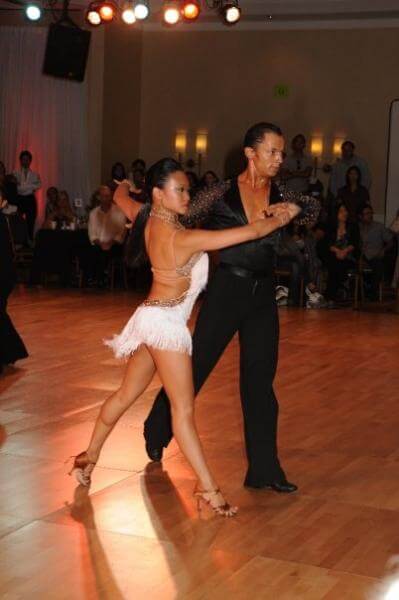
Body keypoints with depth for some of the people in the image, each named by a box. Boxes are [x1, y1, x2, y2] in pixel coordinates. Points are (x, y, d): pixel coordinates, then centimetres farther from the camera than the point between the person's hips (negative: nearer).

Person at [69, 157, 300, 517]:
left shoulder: (147, 219, -1)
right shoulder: (183, 238, -23)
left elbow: (120, 196, 24)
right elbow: (251, 232, -24)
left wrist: (125, 186, 47)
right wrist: (281, 218, -7)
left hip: (153, 318, 9)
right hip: (166, 322, -9)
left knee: (126, 394, 21)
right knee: (184, 408, -7)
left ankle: (89, 456, 33)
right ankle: (209, 489, -4)